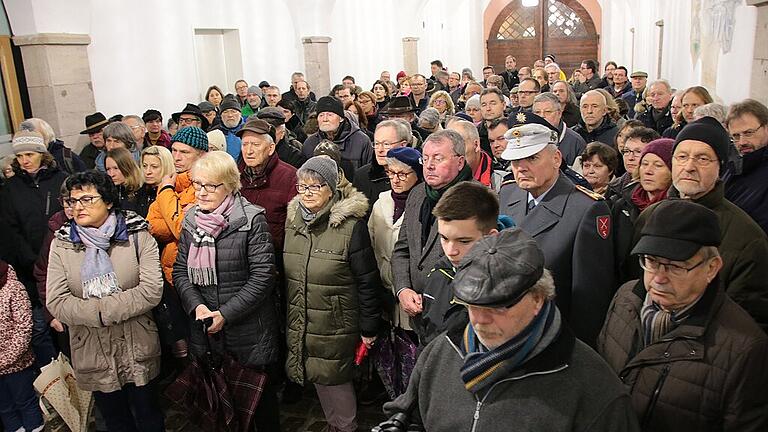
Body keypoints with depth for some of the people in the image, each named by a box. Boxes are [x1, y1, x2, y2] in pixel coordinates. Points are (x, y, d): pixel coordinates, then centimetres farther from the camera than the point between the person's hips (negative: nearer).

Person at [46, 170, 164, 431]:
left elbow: (152, 290, -18)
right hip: (92, 353, 2)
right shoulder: (62, 243, -1)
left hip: (137, 350, -2)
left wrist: (103, 309, -20)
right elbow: (56, 302, -9)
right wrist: (99, 315, -20)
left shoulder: (137, 235, -8)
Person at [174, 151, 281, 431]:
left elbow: (262, 276, -15)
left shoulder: (252, 220, -13)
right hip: (205, 331, 5)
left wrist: (226, 313, -18)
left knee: (260, 397, 12)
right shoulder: (191, 220, 4)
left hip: (248, 329, -4)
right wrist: (196, 305, -12)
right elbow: (180, 271, 5)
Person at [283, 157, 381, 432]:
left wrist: (369, 328, -9)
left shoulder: (351, 224, -15)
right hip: (298, 324, 6)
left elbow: (367, 281, -12)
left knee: (334, 381, 4)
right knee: (319, 378, 15)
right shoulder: (292, 219, 3)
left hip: (335, 326, -5)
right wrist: (284, 315, 16)